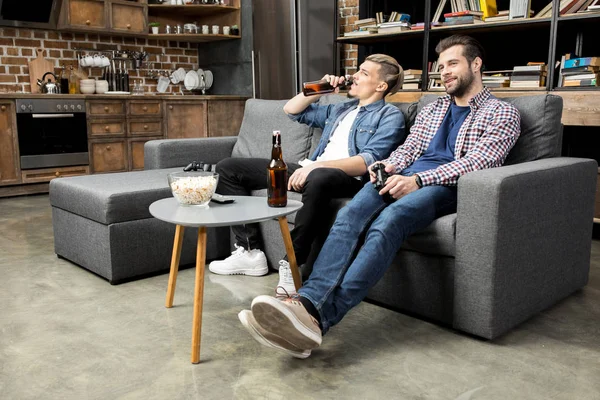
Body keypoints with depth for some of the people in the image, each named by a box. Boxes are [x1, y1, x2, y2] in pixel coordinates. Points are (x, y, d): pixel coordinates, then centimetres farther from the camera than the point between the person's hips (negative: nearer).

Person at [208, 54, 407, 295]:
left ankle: (292, 264, -30)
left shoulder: (390, 116, 3)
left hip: (347, 177, -8)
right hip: (310, 169, 8)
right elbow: (291, 111, 31)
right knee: (228, 168, 2)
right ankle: (249, 251, -3)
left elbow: (367, 162, -14)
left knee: (319, 179, -46)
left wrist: (316, 166, -24)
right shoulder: (341, 109, 25)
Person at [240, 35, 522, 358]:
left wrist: (418, 180, -18)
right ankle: (307, 302, -45)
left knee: (388, 222, -36)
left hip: (447, 186, -5)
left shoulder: (502, 113, 11)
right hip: (405, 179, 5)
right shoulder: (432, 109, 31)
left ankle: (321, 317, -49)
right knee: (350, 215, -28)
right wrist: (389, 166, -4)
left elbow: (478, 161, -5)